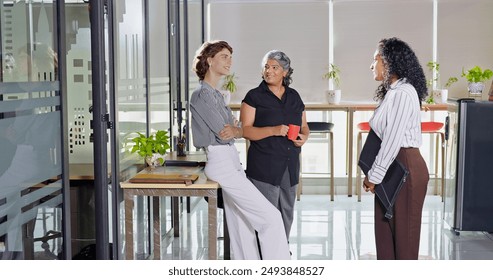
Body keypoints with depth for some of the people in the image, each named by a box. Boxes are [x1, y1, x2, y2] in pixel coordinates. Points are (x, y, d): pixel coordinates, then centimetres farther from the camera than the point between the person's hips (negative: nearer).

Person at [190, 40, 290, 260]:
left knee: (243, 229, 10)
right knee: (271, 217, -11)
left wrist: (232, 129, -9)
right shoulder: (202, 94, -10)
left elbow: (230, 130, 13)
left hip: (231, 161, 9)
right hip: (221, 162, -9)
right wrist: (240, 130, 7)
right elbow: (223, 133, -12)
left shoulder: (214, 93, 18)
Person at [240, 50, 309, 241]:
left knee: (287, 212, 14)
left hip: (290, 166, 5)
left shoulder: (294, 97, 12)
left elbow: (304, 126, 20)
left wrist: (304, 136, -3)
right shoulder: (254, 96, -3)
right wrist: (273, 130, -22)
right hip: (264, 166, -5)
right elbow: (245, 130, -10)